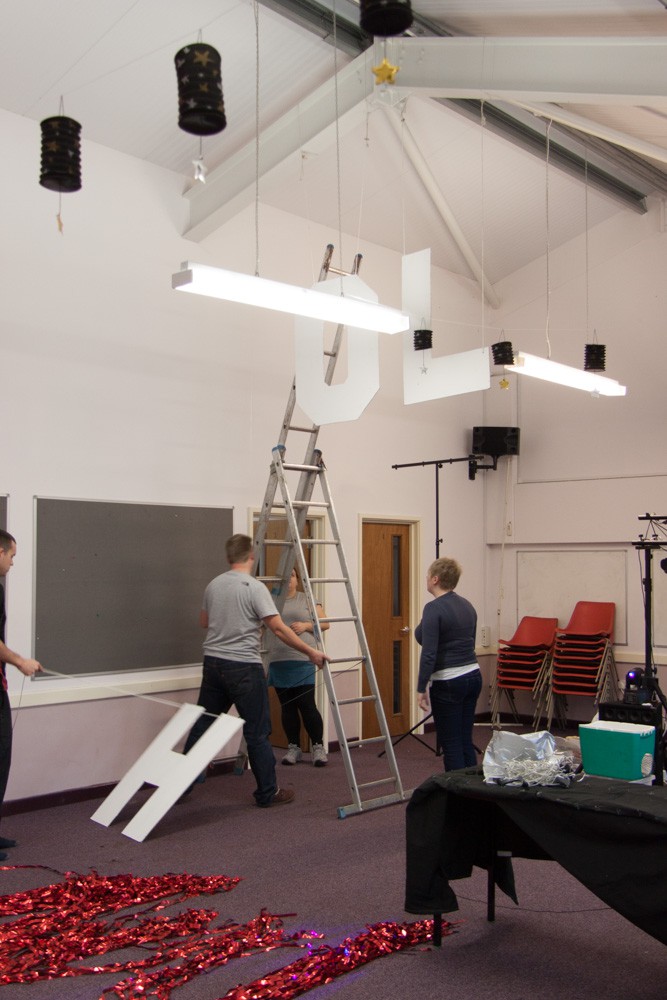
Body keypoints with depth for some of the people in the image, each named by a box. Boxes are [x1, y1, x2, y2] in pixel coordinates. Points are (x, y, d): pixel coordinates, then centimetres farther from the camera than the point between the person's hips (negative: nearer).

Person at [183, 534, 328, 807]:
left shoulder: (213, 585, 8)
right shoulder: (254, 587, -13)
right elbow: (278, 628, -17)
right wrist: (310, 652, -13)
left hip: (212, 662, 7)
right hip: (243, 667, -7)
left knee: (202, 725, 15)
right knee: (257, 733, 2)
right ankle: (268, 793, 10)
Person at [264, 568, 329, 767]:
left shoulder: (307, 599, 8)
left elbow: (324, 623, 6)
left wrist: (306, 625, -9)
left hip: (303, 661, -2)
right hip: (278, 662, 2)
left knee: (307, 705, -5)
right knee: (287, 707, 6)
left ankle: (318, 747, 8)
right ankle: (293, 748, 17)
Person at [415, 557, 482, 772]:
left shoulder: (434, 608, -16)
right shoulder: (467, 605, 10)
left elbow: (429, 653, -21)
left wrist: (421, 689, -15)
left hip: (448, 683, -8)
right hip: (473, 676, 8)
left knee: (451, 745, 1)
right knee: (465, 742, 14)